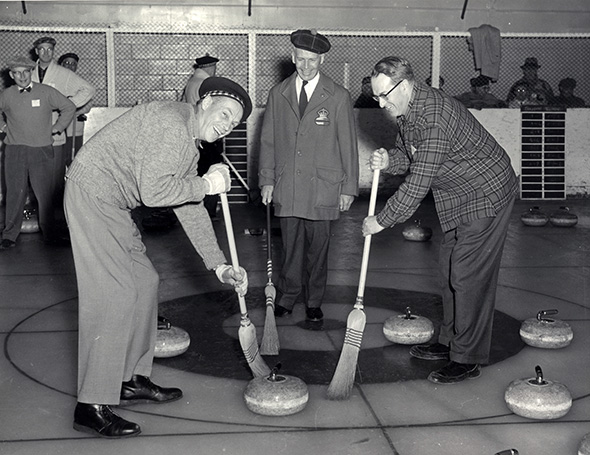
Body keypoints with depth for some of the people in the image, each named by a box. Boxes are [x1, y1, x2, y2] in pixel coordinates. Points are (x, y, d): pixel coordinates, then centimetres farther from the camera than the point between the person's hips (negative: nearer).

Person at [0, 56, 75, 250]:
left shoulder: (46, 92, 1)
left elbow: (69, 108, 12)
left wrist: (57, 127, 11)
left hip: (42, 150, -1)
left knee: (46, 194, -1)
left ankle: (49, 234, 10)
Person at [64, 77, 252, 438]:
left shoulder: (189, 144, 15)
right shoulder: (170, 122, -17)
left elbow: (190, 211, 17)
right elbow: (154, 191, -26)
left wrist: (219, 264, 12)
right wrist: (207, 184, -12)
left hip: (112, 205, 11)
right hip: (92, 195, -11)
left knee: (144, 282, 14)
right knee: (115, 294, -12)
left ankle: (131, 381, 24)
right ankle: (92, 407, -7)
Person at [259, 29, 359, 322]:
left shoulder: (338, 97, 0)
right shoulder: (278, 94, 8)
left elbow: (348, 145, 1)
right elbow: (268, 140, 11)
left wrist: (349, 187, 0)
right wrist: (267, 180, 4)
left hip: (322, 188, -2)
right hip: (286, 188, 2)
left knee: (318, 247, 5)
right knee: (290, 246, 7)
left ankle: (314, 303, 19)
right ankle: (286, 299, 20)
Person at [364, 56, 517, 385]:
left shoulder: (434, 116, -30)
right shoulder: (407, 111, 2)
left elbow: (418, 182, -29)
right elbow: (409, 154, 17)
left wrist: (382, 221, -21)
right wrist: (390, 161, -8)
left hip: (486, 195, -10)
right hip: (458, 197, 10)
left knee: (469, 276, -7)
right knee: (451, 269, 15)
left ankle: (468, 359, 2)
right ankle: (451, 342, 27)